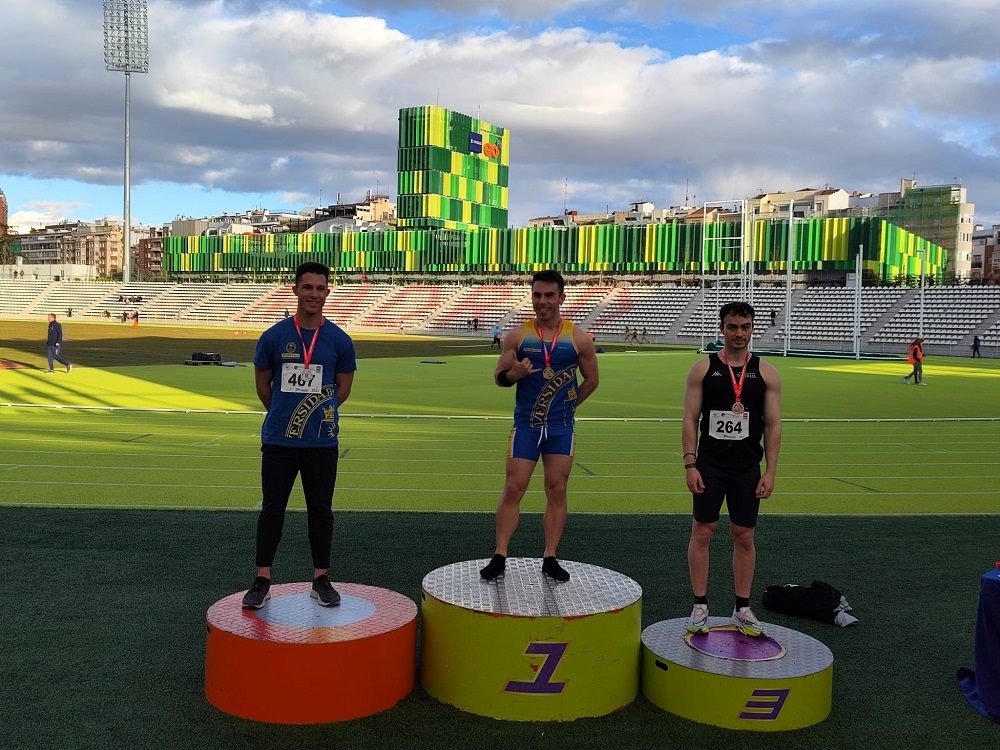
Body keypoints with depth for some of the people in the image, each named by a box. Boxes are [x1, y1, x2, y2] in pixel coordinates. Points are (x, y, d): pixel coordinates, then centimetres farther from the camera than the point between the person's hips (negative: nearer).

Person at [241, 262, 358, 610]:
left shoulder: (340, 341, 0)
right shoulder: (274, 336, -1)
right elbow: (262, 386, 9)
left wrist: (315, 413, 11)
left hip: (322, 441, 1)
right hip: (278, 439, 0)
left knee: (321, 510, 7)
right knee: (272, 509, 5)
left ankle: (321, 580, 18)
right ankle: (262, 581, 14)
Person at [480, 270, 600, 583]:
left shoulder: (578, 339, -1)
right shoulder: (518, 336, -1)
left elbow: (591, 381, 10)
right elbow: (499, 377, 3)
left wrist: (566, 406, 10)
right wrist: (514, 374, -19)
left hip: (561, 427, 1)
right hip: (525, 425, -1)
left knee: (557, 492, 4)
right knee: (513, 489, -2)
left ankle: (550, 559, 14)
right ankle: (499, 557, 7)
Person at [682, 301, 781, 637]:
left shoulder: (765, 372, 2)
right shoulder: (703, 368, 0)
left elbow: (773, 425, 3)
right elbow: (690, 419, -1)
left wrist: (770, 471, -3)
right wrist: (690, 465, -8)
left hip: (747, 468, 1)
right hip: (709, 466, -1)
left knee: (744, 536, 7)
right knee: (702, 531, 0)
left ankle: (742, 609, 18)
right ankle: (700, 606, 11)